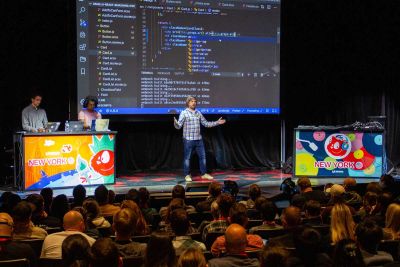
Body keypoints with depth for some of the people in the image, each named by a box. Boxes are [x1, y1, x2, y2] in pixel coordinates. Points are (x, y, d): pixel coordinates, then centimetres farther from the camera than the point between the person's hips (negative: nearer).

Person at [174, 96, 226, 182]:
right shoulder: (184, 113, -5)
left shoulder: (198, 113, 11)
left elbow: (205, 123, 19)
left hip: (199, 139, 5)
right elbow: (179, 126, -12)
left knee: (202, 156, 8)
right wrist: (175, 123, -35)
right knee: (187, 158, 1)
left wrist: (217, 122, 14)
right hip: (188, 140, -5)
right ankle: (187, 175, 11)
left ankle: (204, 173, 19)